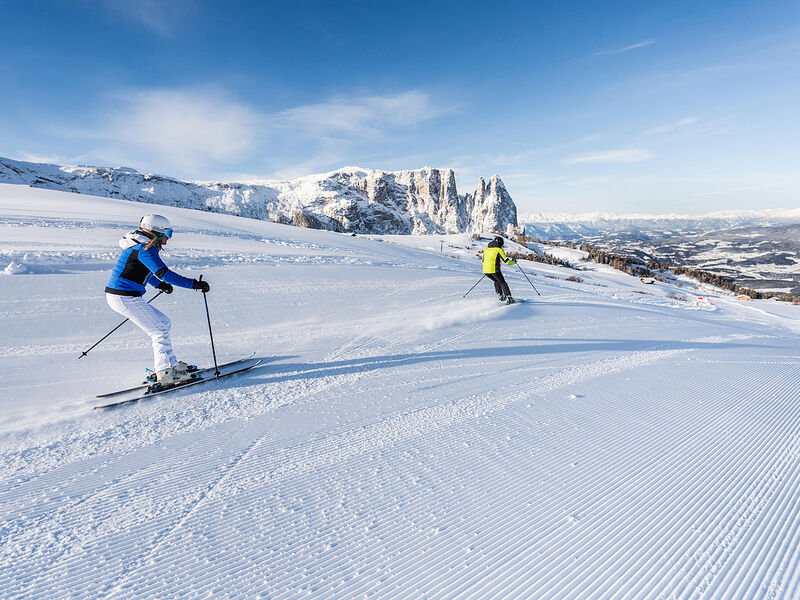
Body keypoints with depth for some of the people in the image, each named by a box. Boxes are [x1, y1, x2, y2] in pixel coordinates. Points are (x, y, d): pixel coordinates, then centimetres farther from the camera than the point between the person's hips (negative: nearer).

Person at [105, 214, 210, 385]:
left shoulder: (140, 244, 15)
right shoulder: (145, 248, -17)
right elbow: (164, 273, -27)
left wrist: (159, 284, 29)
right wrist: (195, 284, -27)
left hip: (117, 296, 10)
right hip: (126, 298, -10)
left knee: (163, 322, 15)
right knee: (160, 330, -3)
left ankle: (172, 364, 21)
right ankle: (165, 373, 0)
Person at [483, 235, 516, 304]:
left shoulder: (486, 249, 18)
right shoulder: (499, 249, -1)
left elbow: (483, 261, 26)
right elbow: (506, 261, -5)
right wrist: (513, 262, 14)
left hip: (485, 270, 6)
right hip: (494, 270, -6)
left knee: (496, 281, 29)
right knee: (502, 283, 9)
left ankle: (500, 296, 26)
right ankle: (508, 298, 1)